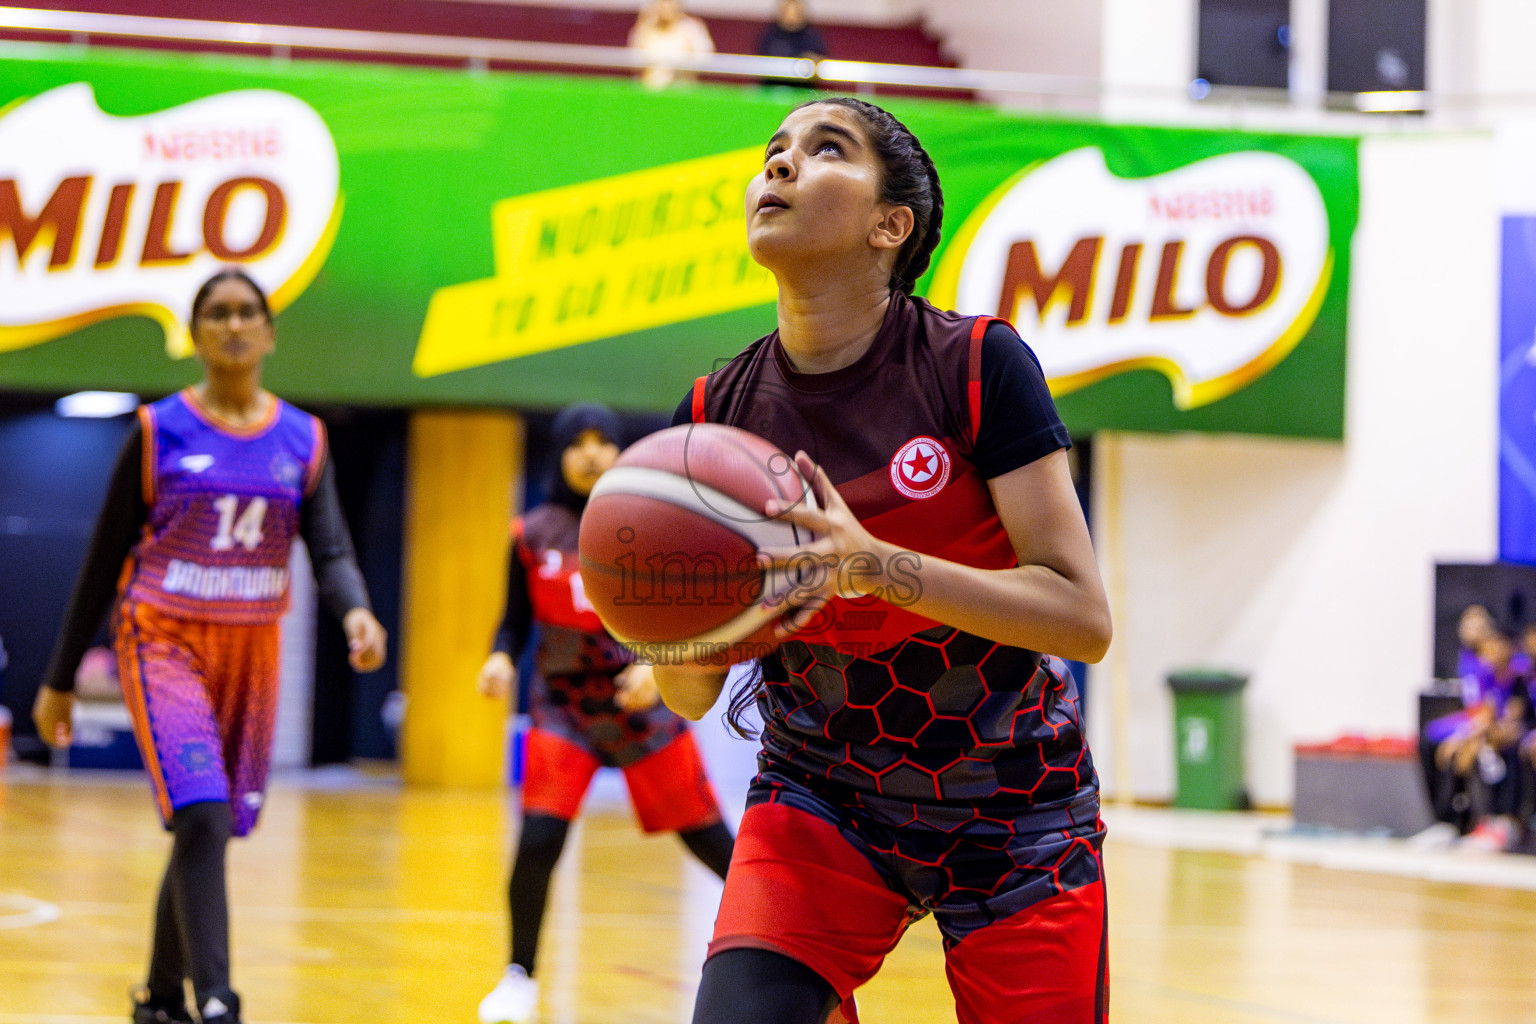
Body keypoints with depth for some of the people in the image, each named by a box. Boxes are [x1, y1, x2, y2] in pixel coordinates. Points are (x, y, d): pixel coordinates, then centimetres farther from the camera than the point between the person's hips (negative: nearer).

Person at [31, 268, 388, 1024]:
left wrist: (356, 612, -25)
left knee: (211, 830, 10)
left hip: (251, 651, 4)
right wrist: (59, 680, 4)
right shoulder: (159, 432, -3)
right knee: (201, 818, -22)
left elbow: (332, 551, -2)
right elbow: (104, 560, 2)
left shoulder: (303, 441, 5)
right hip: (164, 643, -4)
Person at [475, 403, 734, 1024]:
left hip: (644, 704, 0)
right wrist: (501, 659, -13)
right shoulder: (534, 535, 2)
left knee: (710, 841, 2)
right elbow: (517, 621, 8)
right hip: (564, 708, 0)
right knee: (537, 843, -15)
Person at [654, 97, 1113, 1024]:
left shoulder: (976, 366, -15)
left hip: (1015, 816, -1)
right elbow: (690, 697, 0)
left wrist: (874, 565, -33)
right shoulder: (714, 417, -7)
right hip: (821, 800, 2)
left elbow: (1084, 617, -21)